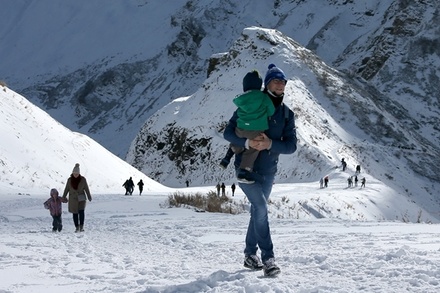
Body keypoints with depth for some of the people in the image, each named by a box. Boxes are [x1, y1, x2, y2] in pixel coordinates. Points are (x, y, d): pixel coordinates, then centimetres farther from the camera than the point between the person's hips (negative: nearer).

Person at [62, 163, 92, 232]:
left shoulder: (83, 179, -6)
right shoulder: (69, 180, -2)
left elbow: (86, 188, 3)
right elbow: (66, 189, 9)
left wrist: (89, 197, 8)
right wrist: (64, 197, 14)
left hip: (81, 198, -2)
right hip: (73, 199, 2)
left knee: (81, 211, -18)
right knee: (75, 213, 3)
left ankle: (81, 226, -11)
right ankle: (77, 227, 13)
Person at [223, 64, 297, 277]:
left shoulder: (287, 114, 3)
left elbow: (291, 145, -5)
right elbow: (228, 133, -8)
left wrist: (270, 144, -24)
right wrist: (247, 142, -27)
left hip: (268, 171, 5)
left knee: (258, 211, 14)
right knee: (261, 208, -18)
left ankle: (250, 255, 28)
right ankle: (268, 258, -19)